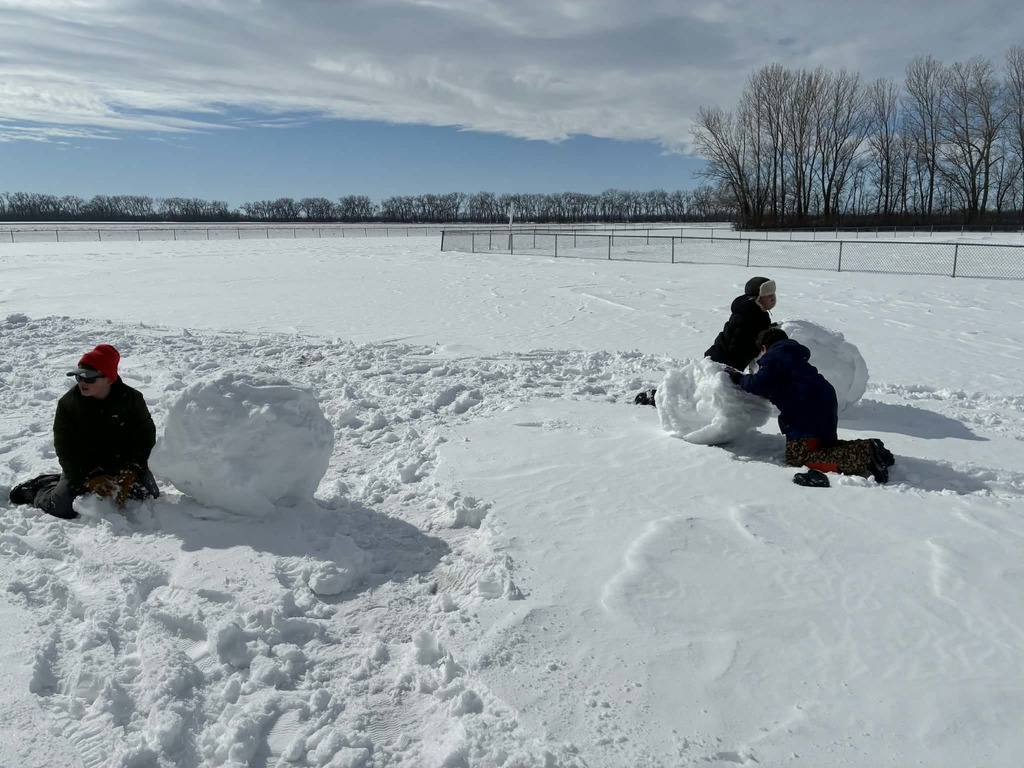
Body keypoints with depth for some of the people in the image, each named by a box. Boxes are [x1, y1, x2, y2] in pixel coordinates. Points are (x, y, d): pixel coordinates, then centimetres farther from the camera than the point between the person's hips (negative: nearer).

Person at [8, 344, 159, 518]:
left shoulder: (132, 399, -10)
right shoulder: (68, 403, -8)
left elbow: (145, 437, -6)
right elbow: (65, 447, -8)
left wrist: (131, 471, -21)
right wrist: (91, 477, -22)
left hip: (123, 464, 1)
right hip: (82, 468, 0)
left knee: (149, 496, -18)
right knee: (63, 507, -19)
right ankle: (37, 489, 16)